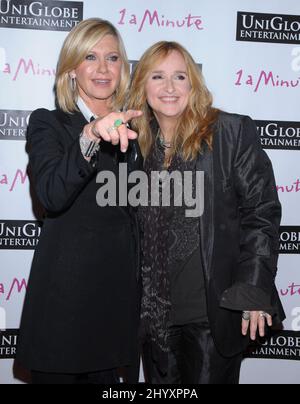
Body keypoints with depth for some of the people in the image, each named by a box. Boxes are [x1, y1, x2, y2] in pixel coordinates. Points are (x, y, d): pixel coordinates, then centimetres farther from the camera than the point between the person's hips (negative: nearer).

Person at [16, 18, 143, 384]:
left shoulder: (130, 128, 11)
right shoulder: (48, 123, -4)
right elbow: (51, 195, -25)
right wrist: (90, 137, -35)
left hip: (119, 290, 4)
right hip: (64, 293, -4)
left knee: (106, 375, 12)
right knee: (58, 374, 8)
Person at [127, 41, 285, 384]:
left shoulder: (233, 132, -7)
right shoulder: (136, 142, 6)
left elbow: (261, 212, -9)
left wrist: (254, 292, -14)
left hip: (215, 308, -4)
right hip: (154, 311, 4)